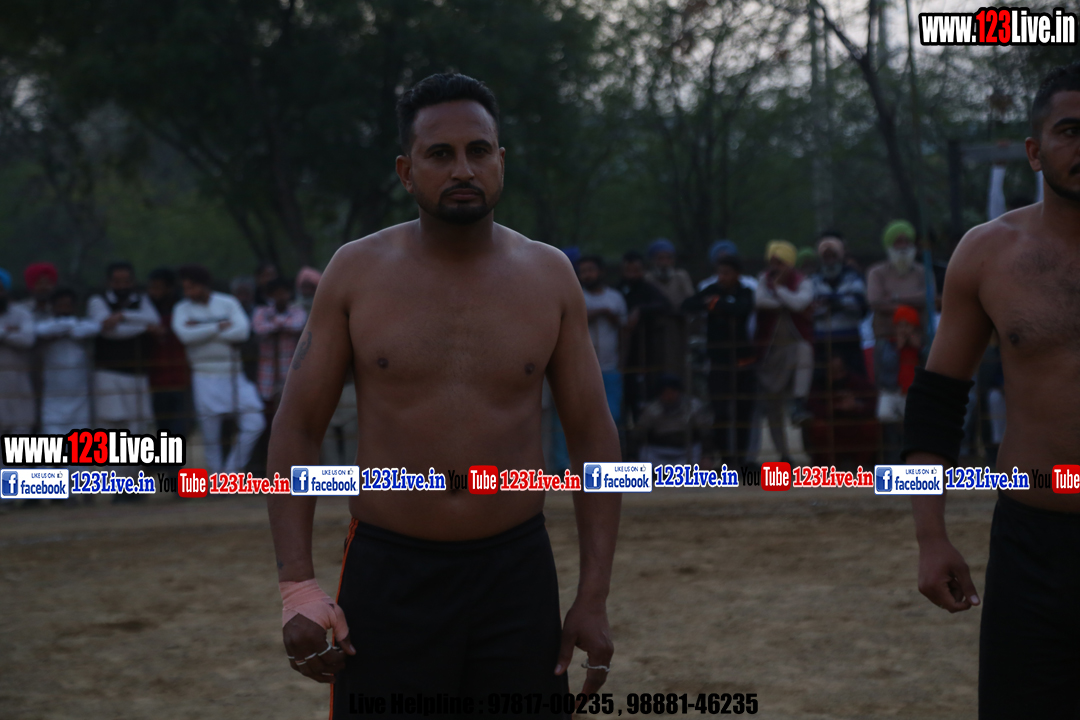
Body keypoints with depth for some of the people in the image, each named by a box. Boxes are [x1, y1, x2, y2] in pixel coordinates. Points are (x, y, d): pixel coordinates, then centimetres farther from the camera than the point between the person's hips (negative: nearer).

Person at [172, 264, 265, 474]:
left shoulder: (229, 303, 2)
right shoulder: (182, 309, 1)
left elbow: (242, 331, -14)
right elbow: (185, 335, -18)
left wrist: (201, 330, -14)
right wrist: (218, 327, -12)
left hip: (234, 375, 2)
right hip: (206, 376, -1)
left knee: (254, 423, -6)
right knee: (211, 435, 1)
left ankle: (230, 471, 10)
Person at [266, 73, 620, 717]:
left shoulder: (549, 276, 2)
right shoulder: (357, 272, 0)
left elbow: (593, 436, 5)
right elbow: (299, 427, 1)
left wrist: (595, 597, -2)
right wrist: (298, 587, -8)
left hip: (516, 574, 1)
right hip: (387, 573, -1)